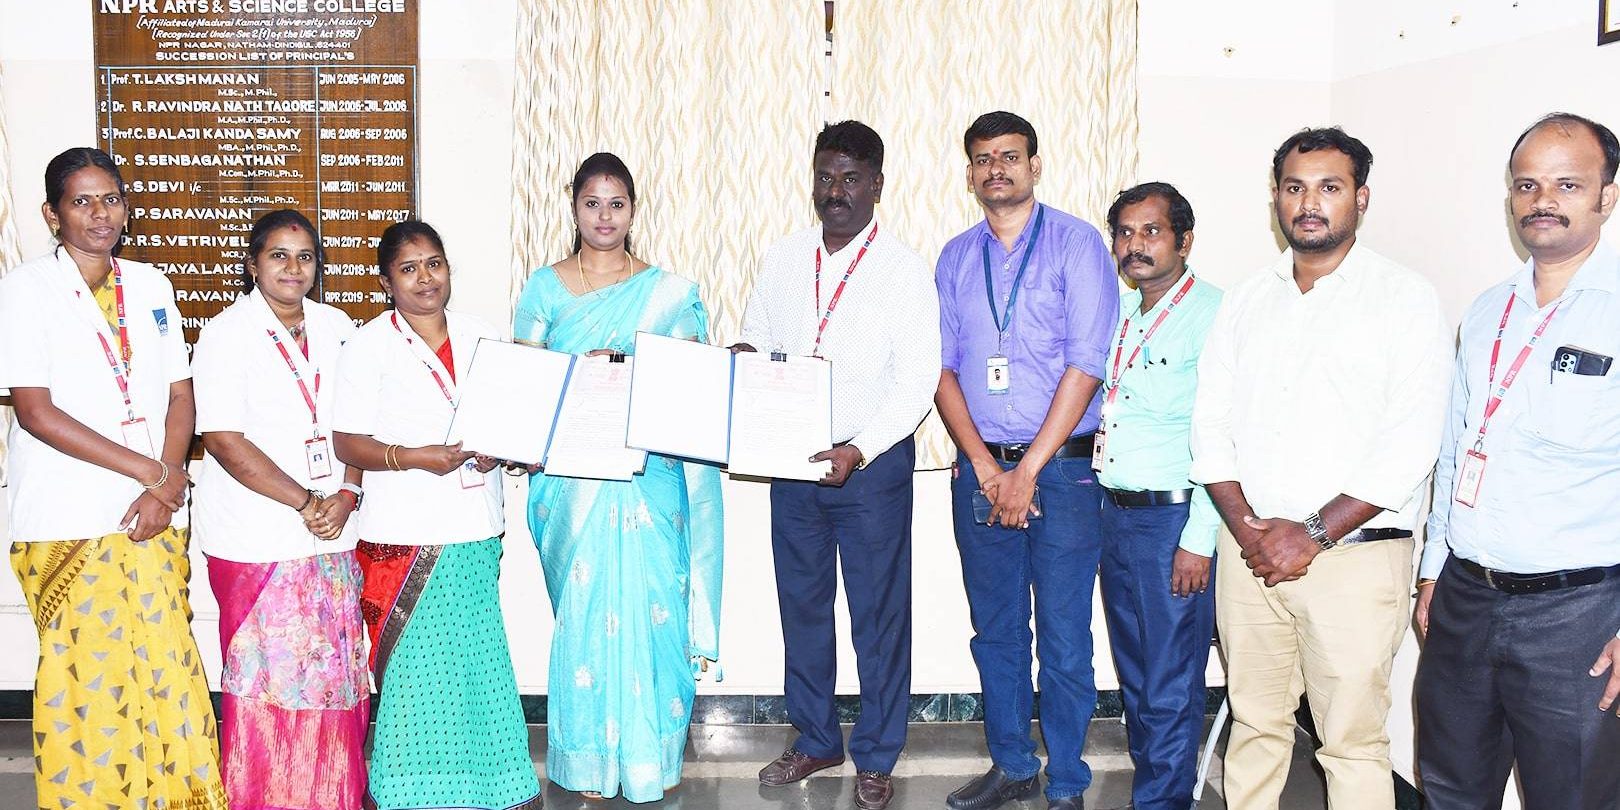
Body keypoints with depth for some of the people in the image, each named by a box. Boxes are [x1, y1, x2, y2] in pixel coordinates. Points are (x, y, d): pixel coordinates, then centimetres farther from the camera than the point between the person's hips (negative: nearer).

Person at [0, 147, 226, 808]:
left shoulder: (150, 286, 12)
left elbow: (180, 395, 11)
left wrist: (168, 485, -6)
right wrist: (151, 471, -12)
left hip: (156, 520, 4)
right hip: (70, 524, -3)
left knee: (170, 675, 3)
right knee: (88, 682, 0)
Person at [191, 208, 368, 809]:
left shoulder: (336, 328, 10)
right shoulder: (228, 333, -4)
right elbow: (222, 440, -12)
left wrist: (346, 497, -6)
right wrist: (305, 501, -15)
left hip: (333, 536, 4)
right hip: (257, 540, -4)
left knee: (335, 671, 7)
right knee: (265, 678, -1)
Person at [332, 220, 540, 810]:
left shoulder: (483, 337, 11)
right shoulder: (368, 346, -2)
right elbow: (347, 443, -7)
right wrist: (415, 457, -21)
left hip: (478, 533, 4)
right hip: (404, 538, -4)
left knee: (478, 659, 8)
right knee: (414, 666, 0)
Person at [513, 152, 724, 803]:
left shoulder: (669, 291, 7)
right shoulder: (544, 287, 8)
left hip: (648, 478, 0)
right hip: (570, 476, 0)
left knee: (648, 606, -2)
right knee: (582, 610, 1)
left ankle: (651, 758, 15)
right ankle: (587, 762, 16)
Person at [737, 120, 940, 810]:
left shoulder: (903, 270, -8)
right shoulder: (782, 259, 7)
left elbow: (917, 383, -13)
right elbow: (755, 339, 16)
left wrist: (858, 452, -25)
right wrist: (744, 356, -9)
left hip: (872, 463, -4)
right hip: (793, 461, 5)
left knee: (878, 615, 5)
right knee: (801, 605, 14)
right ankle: (814, 739, 31)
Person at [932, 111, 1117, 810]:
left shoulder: (1076, 243, -2)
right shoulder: (955, 259, 11)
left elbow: (1086, 365, -10)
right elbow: (942, 368, 6)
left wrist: (1028, 469, -12)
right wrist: (986, 467, -6)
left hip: (1061, 469, -4)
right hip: (979, 469, 4)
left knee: (1064, 639, 0)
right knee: (995, 629, 12)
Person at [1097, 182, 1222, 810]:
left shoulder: (1212, 313, -10)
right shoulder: (1119, 314, 13)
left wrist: (1198, 540, -18)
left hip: (1174, 519, -7)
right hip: (1115, 516, 7)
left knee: (1170, 688, 2)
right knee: (1134, 673, 17)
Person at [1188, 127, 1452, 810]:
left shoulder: (1406, 299, -2)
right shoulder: (1247, 300, 12)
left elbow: (1410, 447, -11)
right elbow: (1210, 425, 8)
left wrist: (1313, 534, -15)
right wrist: (1246, 528, -6)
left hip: (1354, 555, -4)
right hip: (1249, 548, 4)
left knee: (1353, 740, 1)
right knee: (1254, 724, 12)